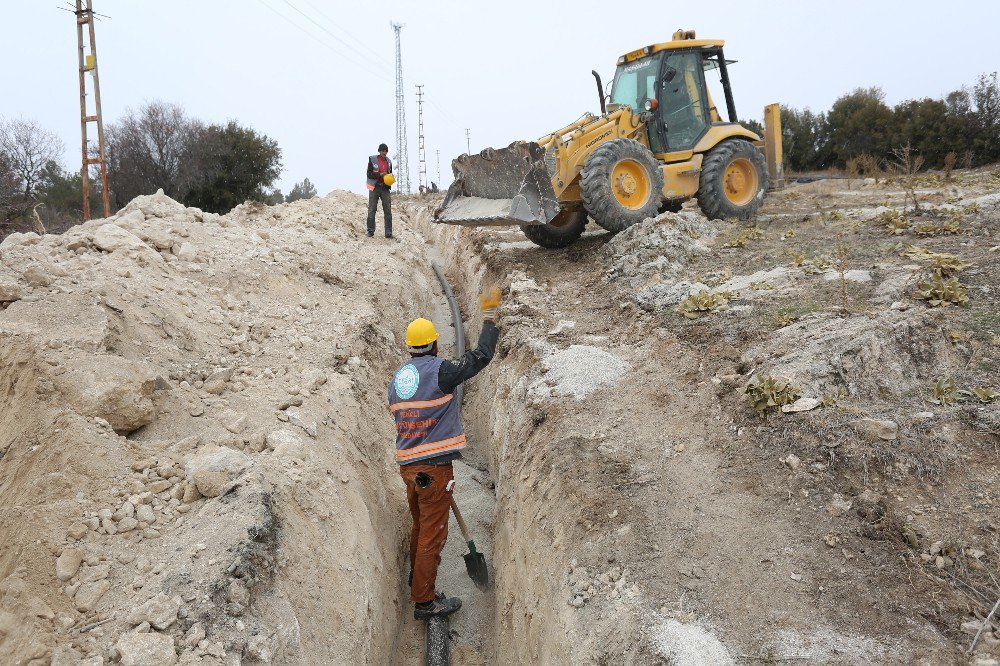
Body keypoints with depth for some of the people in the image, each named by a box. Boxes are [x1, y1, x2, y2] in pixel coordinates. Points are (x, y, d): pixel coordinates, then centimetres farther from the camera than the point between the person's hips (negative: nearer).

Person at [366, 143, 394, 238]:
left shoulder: (389, 161, 10)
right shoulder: (372, 160, -3)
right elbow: (369, 174, -7)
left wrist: (391, 179, -2)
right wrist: (380, 175, -19)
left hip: (385, 188, 3)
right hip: (374, 188, -3)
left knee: (388, 211, -2)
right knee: (372, 210, 1)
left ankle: (388, 233, 1)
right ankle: (370, 231, 10)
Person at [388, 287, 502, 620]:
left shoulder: (397, 377, 11)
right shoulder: (440, 370, -12)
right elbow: (480, 357, -5)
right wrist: (489, 321, 10)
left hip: (407, 464, 8)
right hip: (434, 467, -8)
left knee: (419, 525, 26)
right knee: (433, 533, 2)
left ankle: (416, 577, 44)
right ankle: (424, 600, 9)